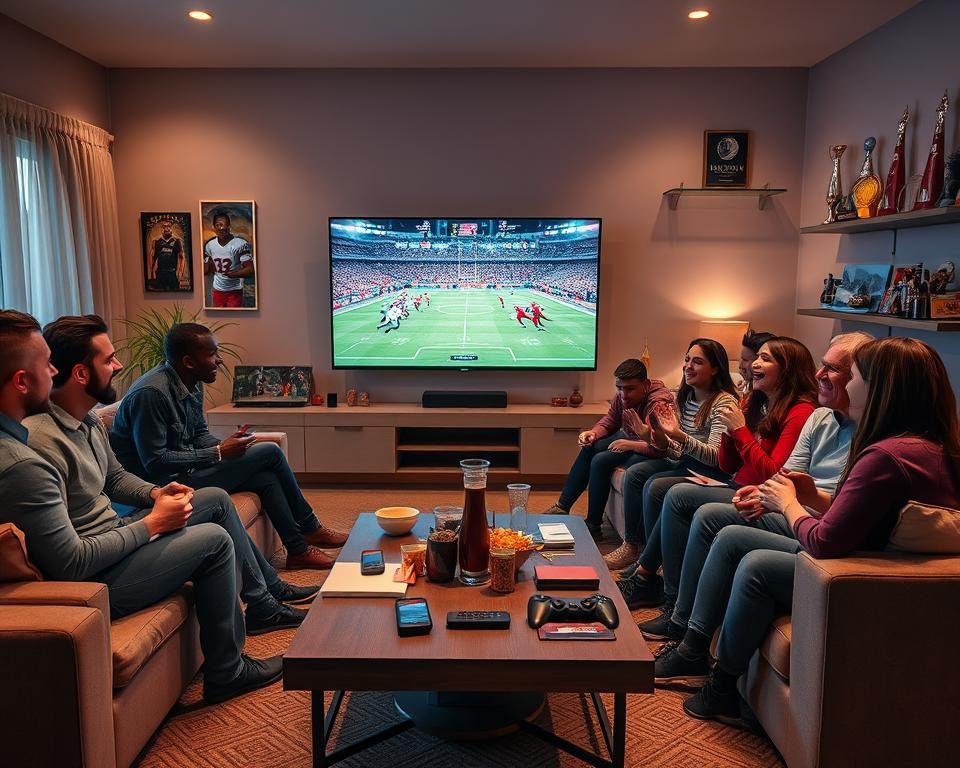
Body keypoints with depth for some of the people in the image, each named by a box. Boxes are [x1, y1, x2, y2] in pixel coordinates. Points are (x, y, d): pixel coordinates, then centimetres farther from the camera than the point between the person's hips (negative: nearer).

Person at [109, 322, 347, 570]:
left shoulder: (191, 384, 4)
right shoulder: (151, 393, -25)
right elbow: (155, 462, -24)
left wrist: (225, 445, -6)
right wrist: (219, 453, -20)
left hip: (186, 469, 9)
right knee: (270, 452, -11)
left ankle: (298, 549, 9)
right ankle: (310, 528, 6)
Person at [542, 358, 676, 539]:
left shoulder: (659, 404, -30)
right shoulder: (622, 397, -5)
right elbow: (609, 421, 11)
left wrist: (630, 445, -28)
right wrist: (593, 433, -9)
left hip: (654, 456, -10)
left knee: (601, 461, -21)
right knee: (589, 447, 4)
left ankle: (593, 525, -6)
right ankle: (562, 507, 11)